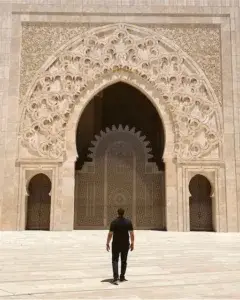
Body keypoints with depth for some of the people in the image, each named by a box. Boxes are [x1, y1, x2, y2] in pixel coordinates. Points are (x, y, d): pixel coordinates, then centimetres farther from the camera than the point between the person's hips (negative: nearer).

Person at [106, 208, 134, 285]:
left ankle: (115, 277, -12)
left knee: (115, 260, 4)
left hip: (116, 244, -2)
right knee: (124, 261, 16)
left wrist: (107, 243, -4)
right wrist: (132, 243, 5)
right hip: (125, 244, 3)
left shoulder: (114, 222, -10)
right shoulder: (128, 222, -2)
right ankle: (122, 277, 22)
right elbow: (132, 233, -2)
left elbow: (110, 234, -11)